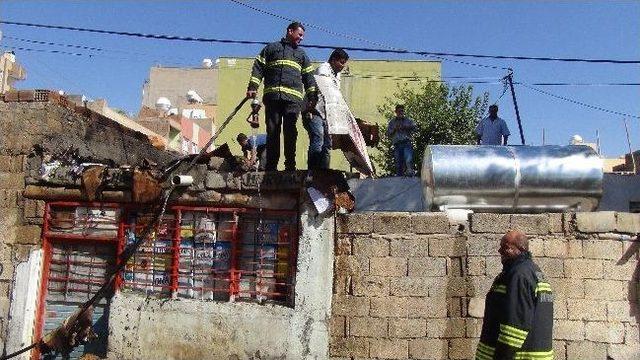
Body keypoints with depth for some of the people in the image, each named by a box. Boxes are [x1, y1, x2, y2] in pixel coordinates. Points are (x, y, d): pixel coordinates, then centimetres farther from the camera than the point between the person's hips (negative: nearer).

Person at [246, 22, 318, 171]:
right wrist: (252, 87, -1)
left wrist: (312, 97, 8)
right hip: (272, 96, -1)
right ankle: (270, 167, -3)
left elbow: (309, 77, 20)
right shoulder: (271, 48, 19)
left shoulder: (302, 54, 27)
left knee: (290, 132, -8)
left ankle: (290, 166, -6)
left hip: (293, 98, 1)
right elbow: (258, 67, 12)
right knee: (272, 131, -4)